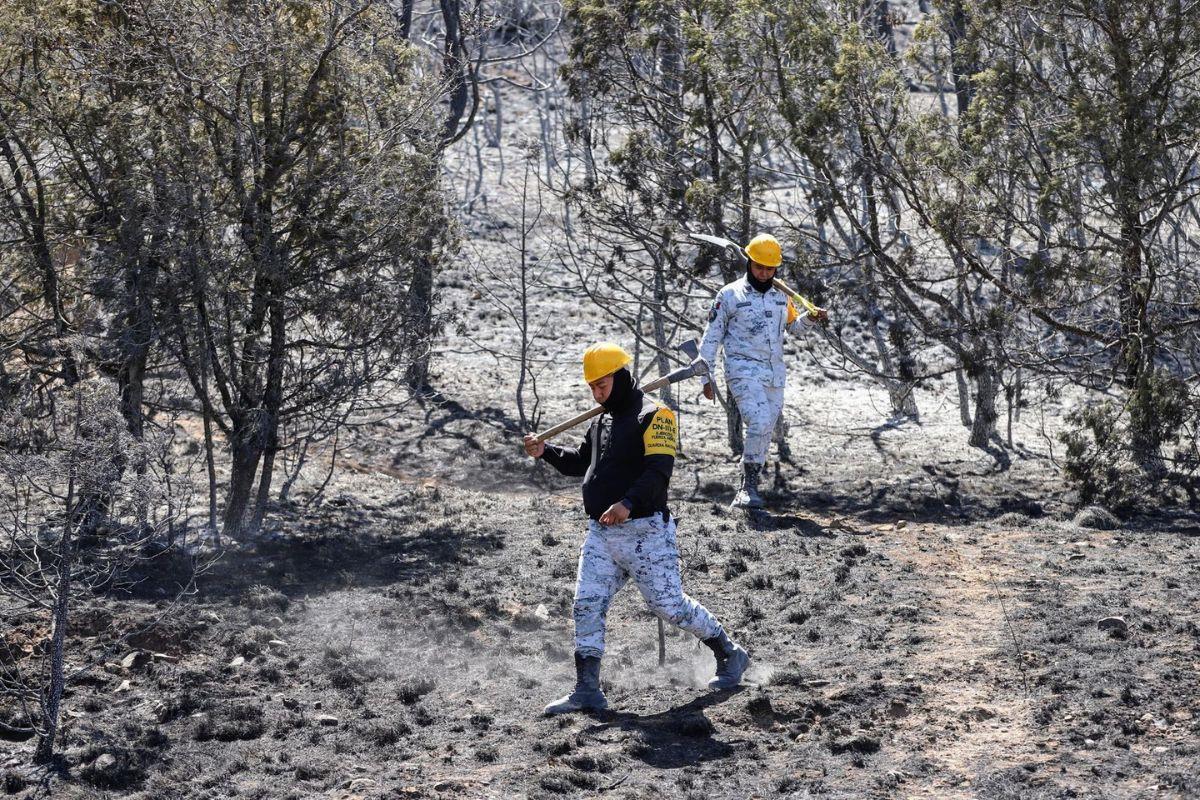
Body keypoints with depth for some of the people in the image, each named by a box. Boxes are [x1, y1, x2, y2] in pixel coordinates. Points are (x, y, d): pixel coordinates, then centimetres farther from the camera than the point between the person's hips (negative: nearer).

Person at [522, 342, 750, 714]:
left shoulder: (654, 416, -10)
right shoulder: (602, 422, 17)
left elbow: (659, 470, -22)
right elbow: (580, 463, 30)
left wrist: (628, 503, -36)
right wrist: (546, 452, 13)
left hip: (644, 532, -7)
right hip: (601, 533, 8)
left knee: (670, 605, -2)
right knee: (587, 606, -2)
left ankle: (729, 655, 19)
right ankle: (587, 692, 1)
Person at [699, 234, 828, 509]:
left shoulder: (780, 295, 12)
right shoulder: (729, 295, -2)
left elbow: (792, 325, 28)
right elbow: (711, 338, 1)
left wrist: (810, 318, 6)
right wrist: (706, 377, -1)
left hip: (775, 374, 5)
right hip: (743, 371, -5)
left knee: (764, 432, 7)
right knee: (759, 422, -23)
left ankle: (746, 490, 19)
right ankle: (749, 485, -14)